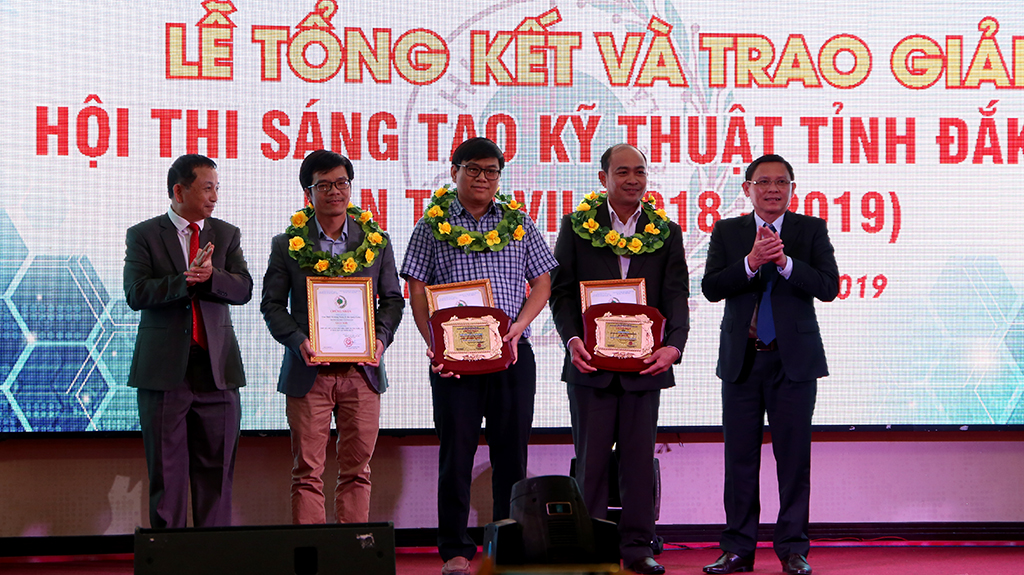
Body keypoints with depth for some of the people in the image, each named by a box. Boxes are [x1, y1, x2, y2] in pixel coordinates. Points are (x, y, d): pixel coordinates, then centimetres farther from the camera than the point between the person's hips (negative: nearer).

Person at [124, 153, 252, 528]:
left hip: (217, 368, 2)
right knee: (167, 471, 2)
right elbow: (136, 293, -10)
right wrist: (184, 280, -22)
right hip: (165, 369, -2)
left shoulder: (227, 235, 12)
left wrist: (210, 276, -20)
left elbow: (243, 289, -1)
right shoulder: (143, 235, 3)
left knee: (216, 469, 3)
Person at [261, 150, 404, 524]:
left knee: (357, 469, 5)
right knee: (307, 472, -1)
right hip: (309, 371, -1)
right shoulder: (288, 245, 4)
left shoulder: (376, 240, 9)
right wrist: (298, 341, -12)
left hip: (361, 370, 2)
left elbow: (392, 299, 12)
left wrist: (381, 337, -6)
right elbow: (272, 304, 4)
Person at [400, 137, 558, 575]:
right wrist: (434, 343, -10)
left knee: (511, 452, 4)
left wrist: (518, 326, -6)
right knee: (456, 452, -1)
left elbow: (541, 282, 11)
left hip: (513, 355, 2)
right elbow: (417, 291, 2)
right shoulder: (433, 225, 6)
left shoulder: (518, 223, 12)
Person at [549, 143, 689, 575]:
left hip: (645, 362, 1)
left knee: (639, 458, 4)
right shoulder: (577, 227, 5)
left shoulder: (666, 233, 9)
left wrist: (674, 344, -16)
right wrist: (572, 339, -14)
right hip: (590, 362, -1)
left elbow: (675, 296, 2)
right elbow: (561, 290, 2)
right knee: (591, 459, 3)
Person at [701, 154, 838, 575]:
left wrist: (784, 261, -18)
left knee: (794, 456, 0)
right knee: (740, 456, 3)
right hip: (741, 360, 1)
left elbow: (828, 287, -6)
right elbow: (711, 288, -4)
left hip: (794, 358, -1)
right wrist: (751, 262, -17)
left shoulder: (811, 230, 5)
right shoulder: (727, 232, 8)